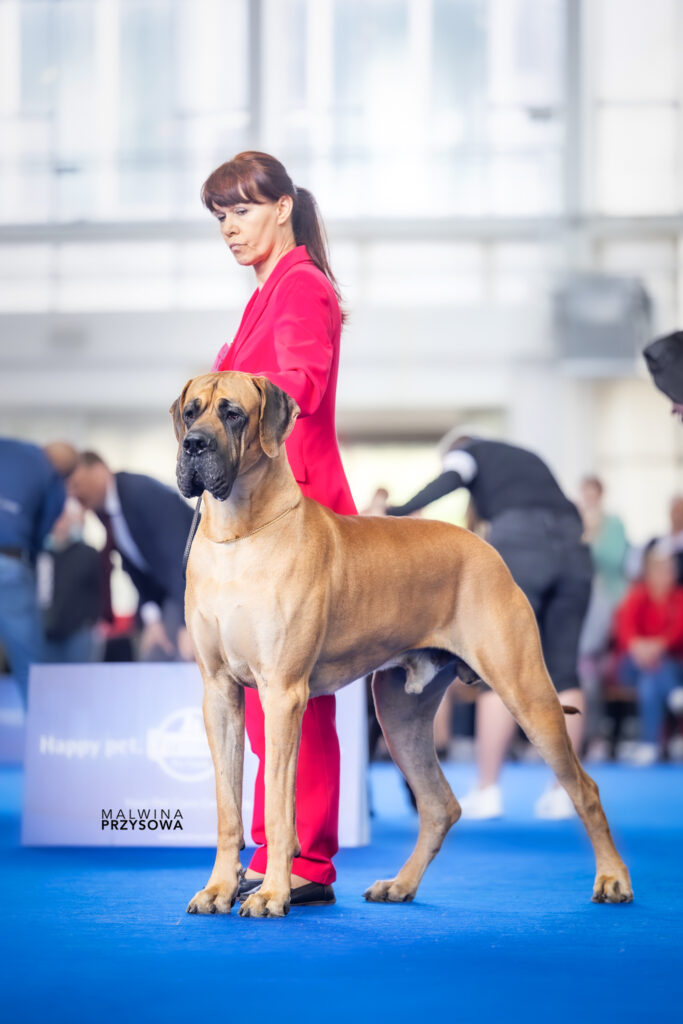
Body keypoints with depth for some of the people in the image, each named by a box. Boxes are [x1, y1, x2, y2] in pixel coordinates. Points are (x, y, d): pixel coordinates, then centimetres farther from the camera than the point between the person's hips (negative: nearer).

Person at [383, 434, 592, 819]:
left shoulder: (466, 451, 18)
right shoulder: (529, 458, 35)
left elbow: (449, 481, -4)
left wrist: (398, 511, -13)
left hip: (520, 543, -5)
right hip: (574, 545, 5)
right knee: (563, 671, 7)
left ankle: (487, 790, -3)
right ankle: (564, 791, 5)